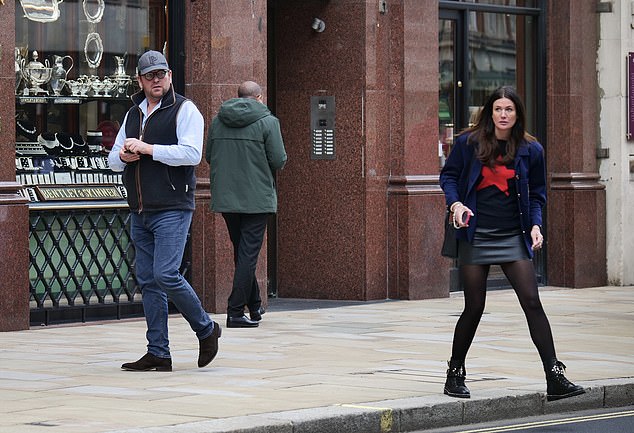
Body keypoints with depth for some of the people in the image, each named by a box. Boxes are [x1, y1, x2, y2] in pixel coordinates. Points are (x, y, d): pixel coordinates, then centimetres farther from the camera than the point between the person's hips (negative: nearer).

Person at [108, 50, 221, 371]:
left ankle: (206, 330, 5)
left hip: (172, 209, -7)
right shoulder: (133, 114, 18)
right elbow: (113, 160, 20)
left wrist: (147, 148, -17)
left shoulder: (184, 110, -3)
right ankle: (158, 354, 8)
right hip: (139, 212, 7)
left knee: (166, 275, -16)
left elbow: (192, 153, -17)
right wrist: (123, 156, -4)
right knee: (148, 281, 5)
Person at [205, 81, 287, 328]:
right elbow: (279, 161, -10)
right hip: (256, 198, -5)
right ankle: (235, 312, -6)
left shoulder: (217, 121, 6)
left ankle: (254, 306, 27)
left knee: (242, 253, 18)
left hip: (225, 198, 5)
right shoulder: (267, 122, -8)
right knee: (248, 254, -2)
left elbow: (209, 157, 11)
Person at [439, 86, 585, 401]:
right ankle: (455, 374, 20)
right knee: (474, 308, 2)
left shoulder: (531, 150, 3)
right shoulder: (468, 143, -1)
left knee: (532, 302, -7)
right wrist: (455, 203, -10)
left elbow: (537, 194, 11)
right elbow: (448, 176, 8)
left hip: (513, 238, 1)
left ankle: (555, 379, -8)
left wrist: (535, 225, -4)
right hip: (475, 236, -1)